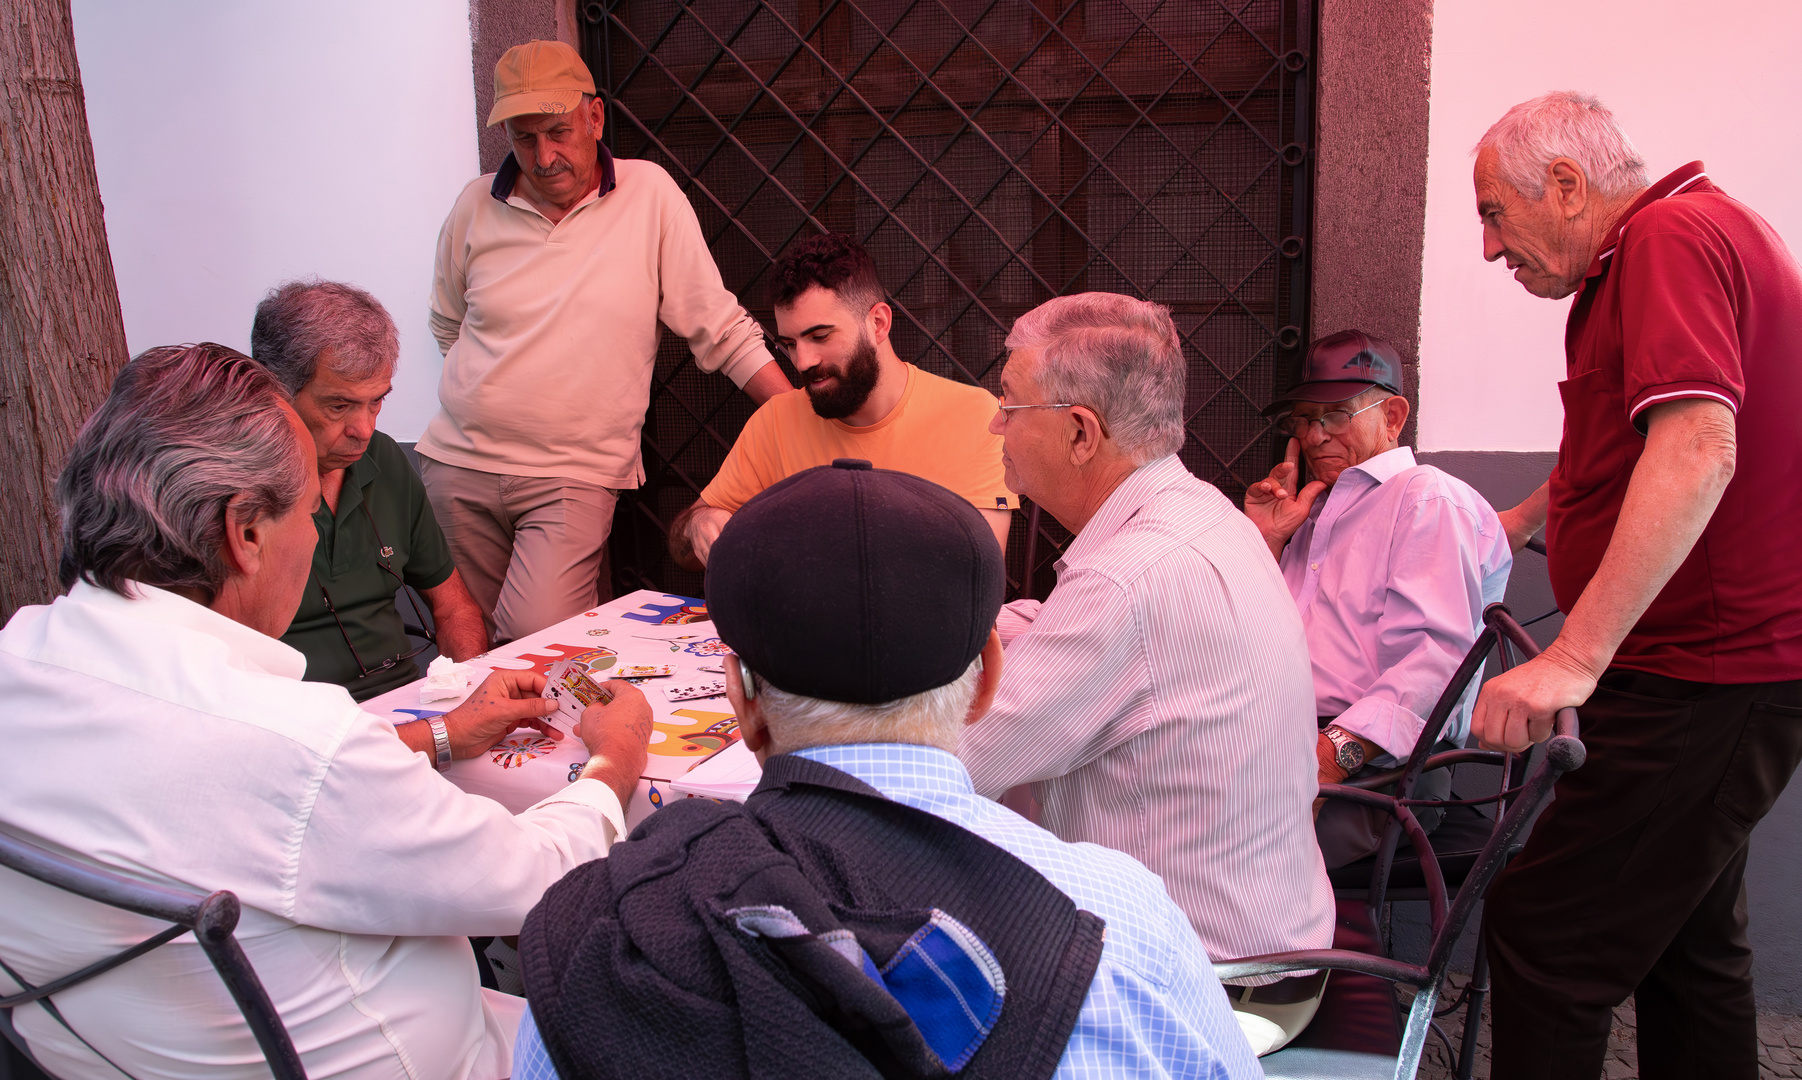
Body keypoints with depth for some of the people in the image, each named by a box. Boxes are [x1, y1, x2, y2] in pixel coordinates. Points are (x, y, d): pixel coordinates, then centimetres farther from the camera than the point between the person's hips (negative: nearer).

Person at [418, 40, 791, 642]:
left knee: (540, 638, -18)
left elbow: (721, 331, -4)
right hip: (459, 461, 4)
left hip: (575, 474, -3)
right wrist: (494, 396, 11)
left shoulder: (651, 196, -5)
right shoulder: (475, 208, 4)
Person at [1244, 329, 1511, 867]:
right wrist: (1267, 541, 16)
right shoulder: (1314, 512, 30)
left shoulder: (1428, 497, 3)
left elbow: (1435, 654, -13)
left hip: (1373, 764, -7)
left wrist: (1334, 752, -25)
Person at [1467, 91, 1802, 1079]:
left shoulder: (1672, 236, -16)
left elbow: (1697, 451, -30)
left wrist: (1577, 654, -34)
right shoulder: (1692, 232, 20)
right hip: (1720, 666, 11)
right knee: (1688, 943, 19)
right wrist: (1527, 516, 38)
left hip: (1704, 681, -11)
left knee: (1541, 937, -10)